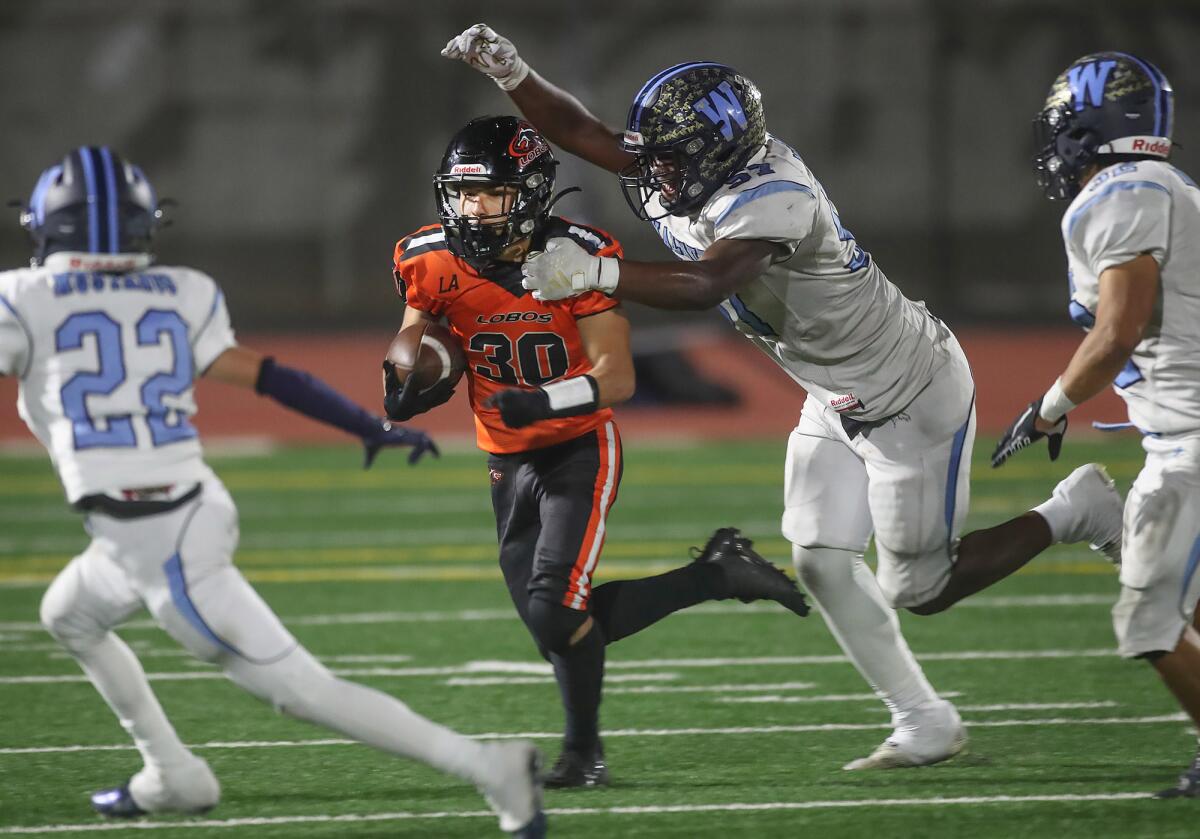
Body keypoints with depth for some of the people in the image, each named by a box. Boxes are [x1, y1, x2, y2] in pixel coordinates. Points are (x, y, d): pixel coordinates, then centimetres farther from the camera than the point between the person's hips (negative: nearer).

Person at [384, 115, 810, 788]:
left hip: (581, 452, -5)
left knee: (556, 611, -17)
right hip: (510, 463, 5)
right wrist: (407, 384, -17)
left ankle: (585, 750, 5)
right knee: (565, 625, 4)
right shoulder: (435, 262, -8)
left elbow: (617, 378, -21)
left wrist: (543, 401, -39)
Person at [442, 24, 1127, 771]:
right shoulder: (686, 176, -9)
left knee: (919, 590, 2)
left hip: (913, 395, -9)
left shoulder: (771, 198, -34)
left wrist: (596, 274, -60)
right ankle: (926, 727, 11)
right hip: (840, 400, 9)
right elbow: (581, 132, -5)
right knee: (822, 562, 1)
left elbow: (706, 286, -50)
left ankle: (1072, 514, 20)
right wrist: (511, 73, -21)